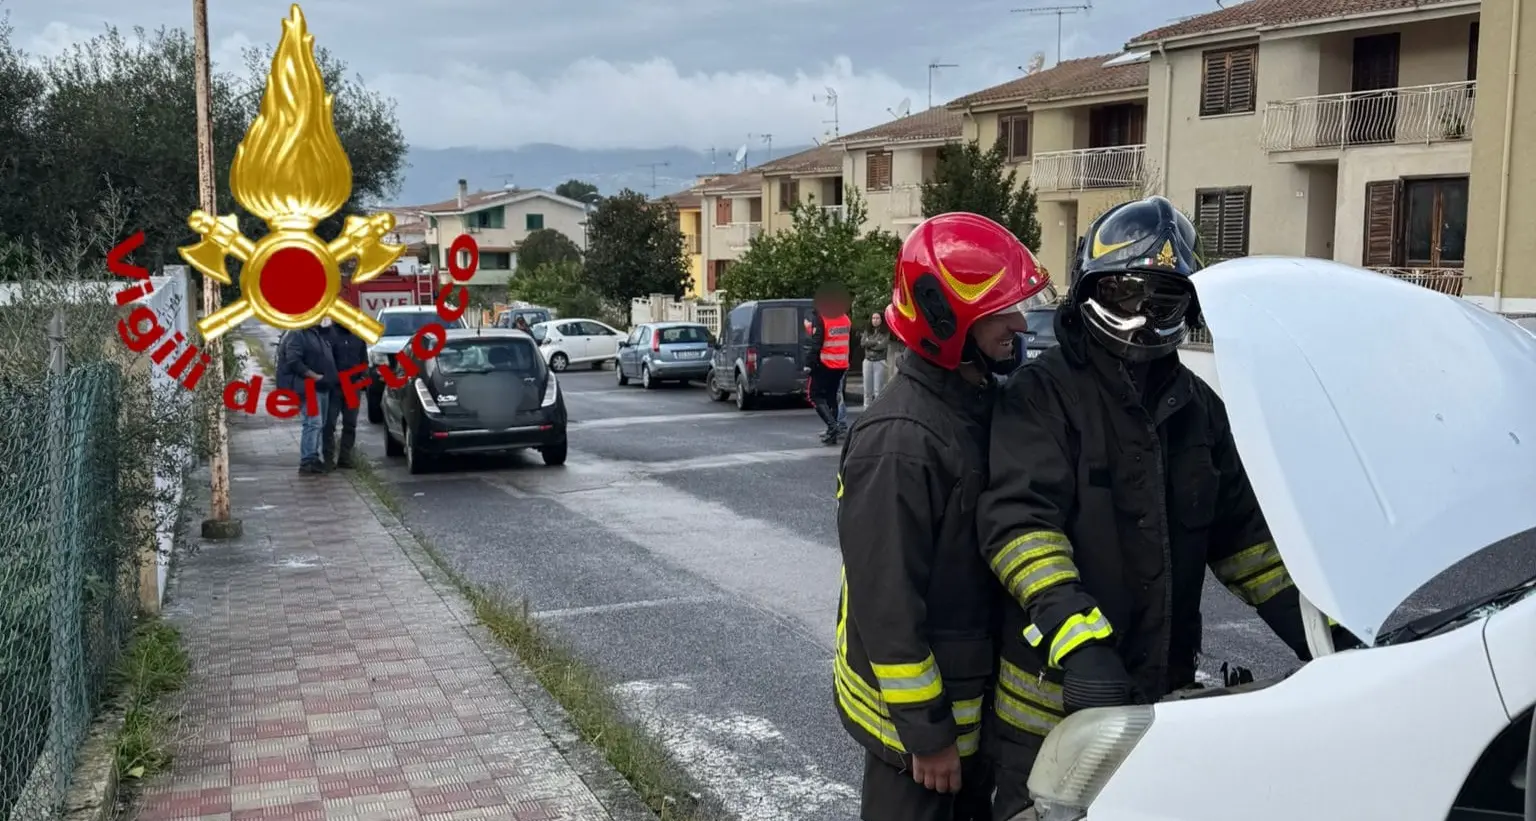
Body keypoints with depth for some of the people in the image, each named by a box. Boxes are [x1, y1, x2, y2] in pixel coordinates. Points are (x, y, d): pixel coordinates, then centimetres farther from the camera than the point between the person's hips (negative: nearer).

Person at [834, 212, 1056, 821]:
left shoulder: (981, 404, 5)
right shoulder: (900, 443, -26)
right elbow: (887, 604, -25)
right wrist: (925, 730, -20)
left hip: (971, 697, 9)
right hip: (914, 709, -9)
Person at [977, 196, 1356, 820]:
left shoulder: (1197, 407, 11)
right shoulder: (1045, 393, -12)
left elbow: (1239, 529, 16)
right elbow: (1018, 522, -23)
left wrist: (1308, 623, 5)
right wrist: (1075, 637, -35)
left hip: (1165, 689, 7)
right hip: (1056, 692, -6)